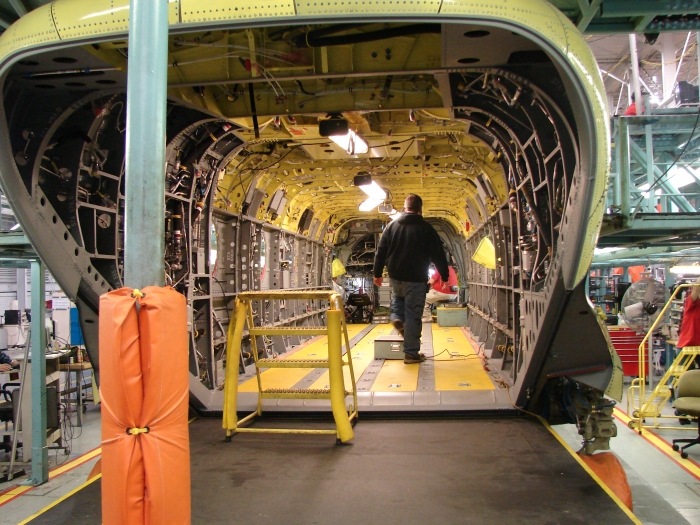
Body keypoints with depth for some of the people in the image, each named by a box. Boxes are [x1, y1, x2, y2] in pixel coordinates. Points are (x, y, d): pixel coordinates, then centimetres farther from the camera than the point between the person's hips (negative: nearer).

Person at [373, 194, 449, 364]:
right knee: (413, 316, 1)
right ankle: (411, 353, 4)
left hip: (395, 277, 4)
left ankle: (396, 316, 6)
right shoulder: (426, 228, -3)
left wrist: (377, 273, 13)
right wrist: (445, 276, 6)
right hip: (415, 279, -3)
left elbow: (381, 251, 7)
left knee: (398, 297, 34)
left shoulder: (392, 225, 7)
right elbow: (438, 255, -2)